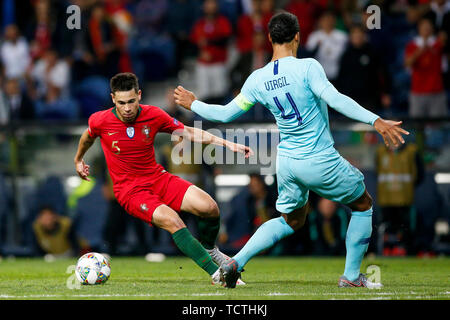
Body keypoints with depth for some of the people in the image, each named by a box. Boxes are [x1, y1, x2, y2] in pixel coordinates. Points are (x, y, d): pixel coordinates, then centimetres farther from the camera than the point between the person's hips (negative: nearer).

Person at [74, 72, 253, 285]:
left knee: (210, 207, -17)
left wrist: (227, 144, -3)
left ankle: (209, 249, 17)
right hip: (130, 191, -3)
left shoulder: (153, 115, -7)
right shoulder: (100, 121, -11)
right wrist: (78, 160, 32)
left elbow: (189, 132, 4)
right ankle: (215, 273, -24)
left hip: (158, 178, 3)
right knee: (172, 221, -30)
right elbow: (88, 137, 14)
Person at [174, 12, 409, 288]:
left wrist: (193, 104, 24)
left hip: (286, 162, 5)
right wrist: (376, 120, -31)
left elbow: (226, 114, 7)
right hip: (321, 162, -5)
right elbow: (335, 99, -27)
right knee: (363, 204, 18)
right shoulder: (307, 67, -15)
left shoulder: (257, 79, 0)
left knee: (291, 221, 26)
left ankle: (236, 262, 10)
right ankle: (351, 276, 19)